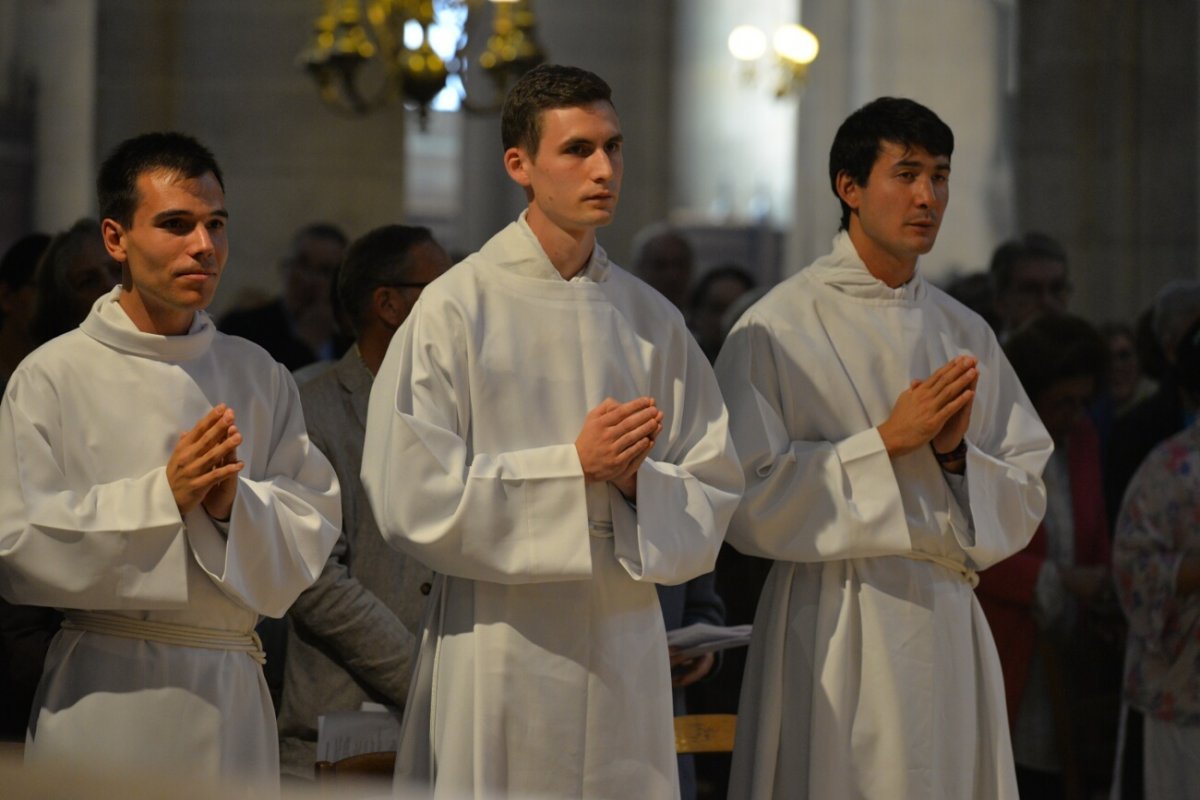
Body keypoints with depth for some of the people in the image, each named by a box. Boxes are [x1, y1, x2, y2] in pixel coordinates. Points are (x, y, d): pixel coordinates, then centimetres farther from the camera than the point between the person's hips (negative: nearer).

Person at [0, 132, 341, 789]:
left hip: (229, 690, 3)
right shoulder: (54, 376, -2)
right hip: (105, 691, -3)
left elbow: (314, 527, 5)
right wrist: (163, 496, -16)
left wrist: (235, 502, -15)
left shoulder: (259, 377, 11)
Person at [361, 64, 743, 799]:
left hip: (626, 651, 4)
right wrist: (574, 466, -12)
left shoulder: (652, 320, 9)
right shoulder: (458, 309, -5)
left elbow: (716, 493, 9)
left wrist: (638, 481, -11)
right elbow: (412, 496, -10)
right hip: (499, 653, -4)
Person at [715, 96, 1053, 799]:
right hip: (834, 632, -5)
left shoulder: (967, 336, 12)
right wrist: (888, 441, -14)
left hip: (948, 624, 5)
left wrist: (955, 452, -8)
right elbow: (749, 504, -10)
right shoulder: (777, 329, -4)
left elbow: (1025, 502, 12)